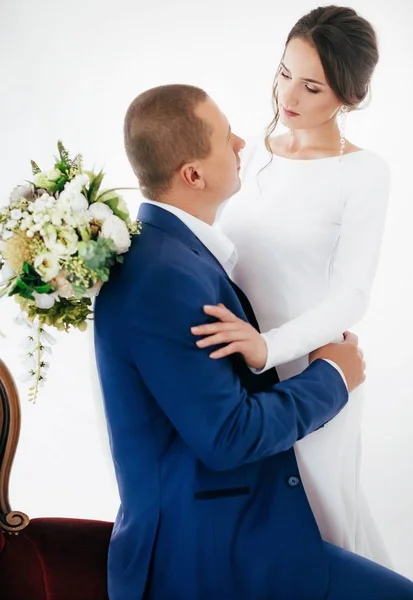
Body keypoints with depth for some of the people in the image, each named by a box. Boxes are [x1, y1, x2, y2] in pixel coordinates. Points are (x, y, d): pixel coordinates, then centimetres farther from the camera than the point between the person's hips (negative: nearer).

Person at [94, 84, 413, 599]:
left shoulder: (164, 246, 7)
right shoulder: (165, 277, -24)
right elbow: (229, 435, -22)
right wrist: (331, 376, -10)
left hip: (215, 524, 10)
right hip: (206, 555, -10)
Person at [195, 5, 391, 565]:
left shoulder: (363, 173, -10)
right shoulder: (251, 156, 6)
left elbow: (350, 295, -17)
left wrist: (268, 346, -32)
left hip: (309, 372, -4)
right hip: (236, 372, 4)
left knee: (315, 513, 8)